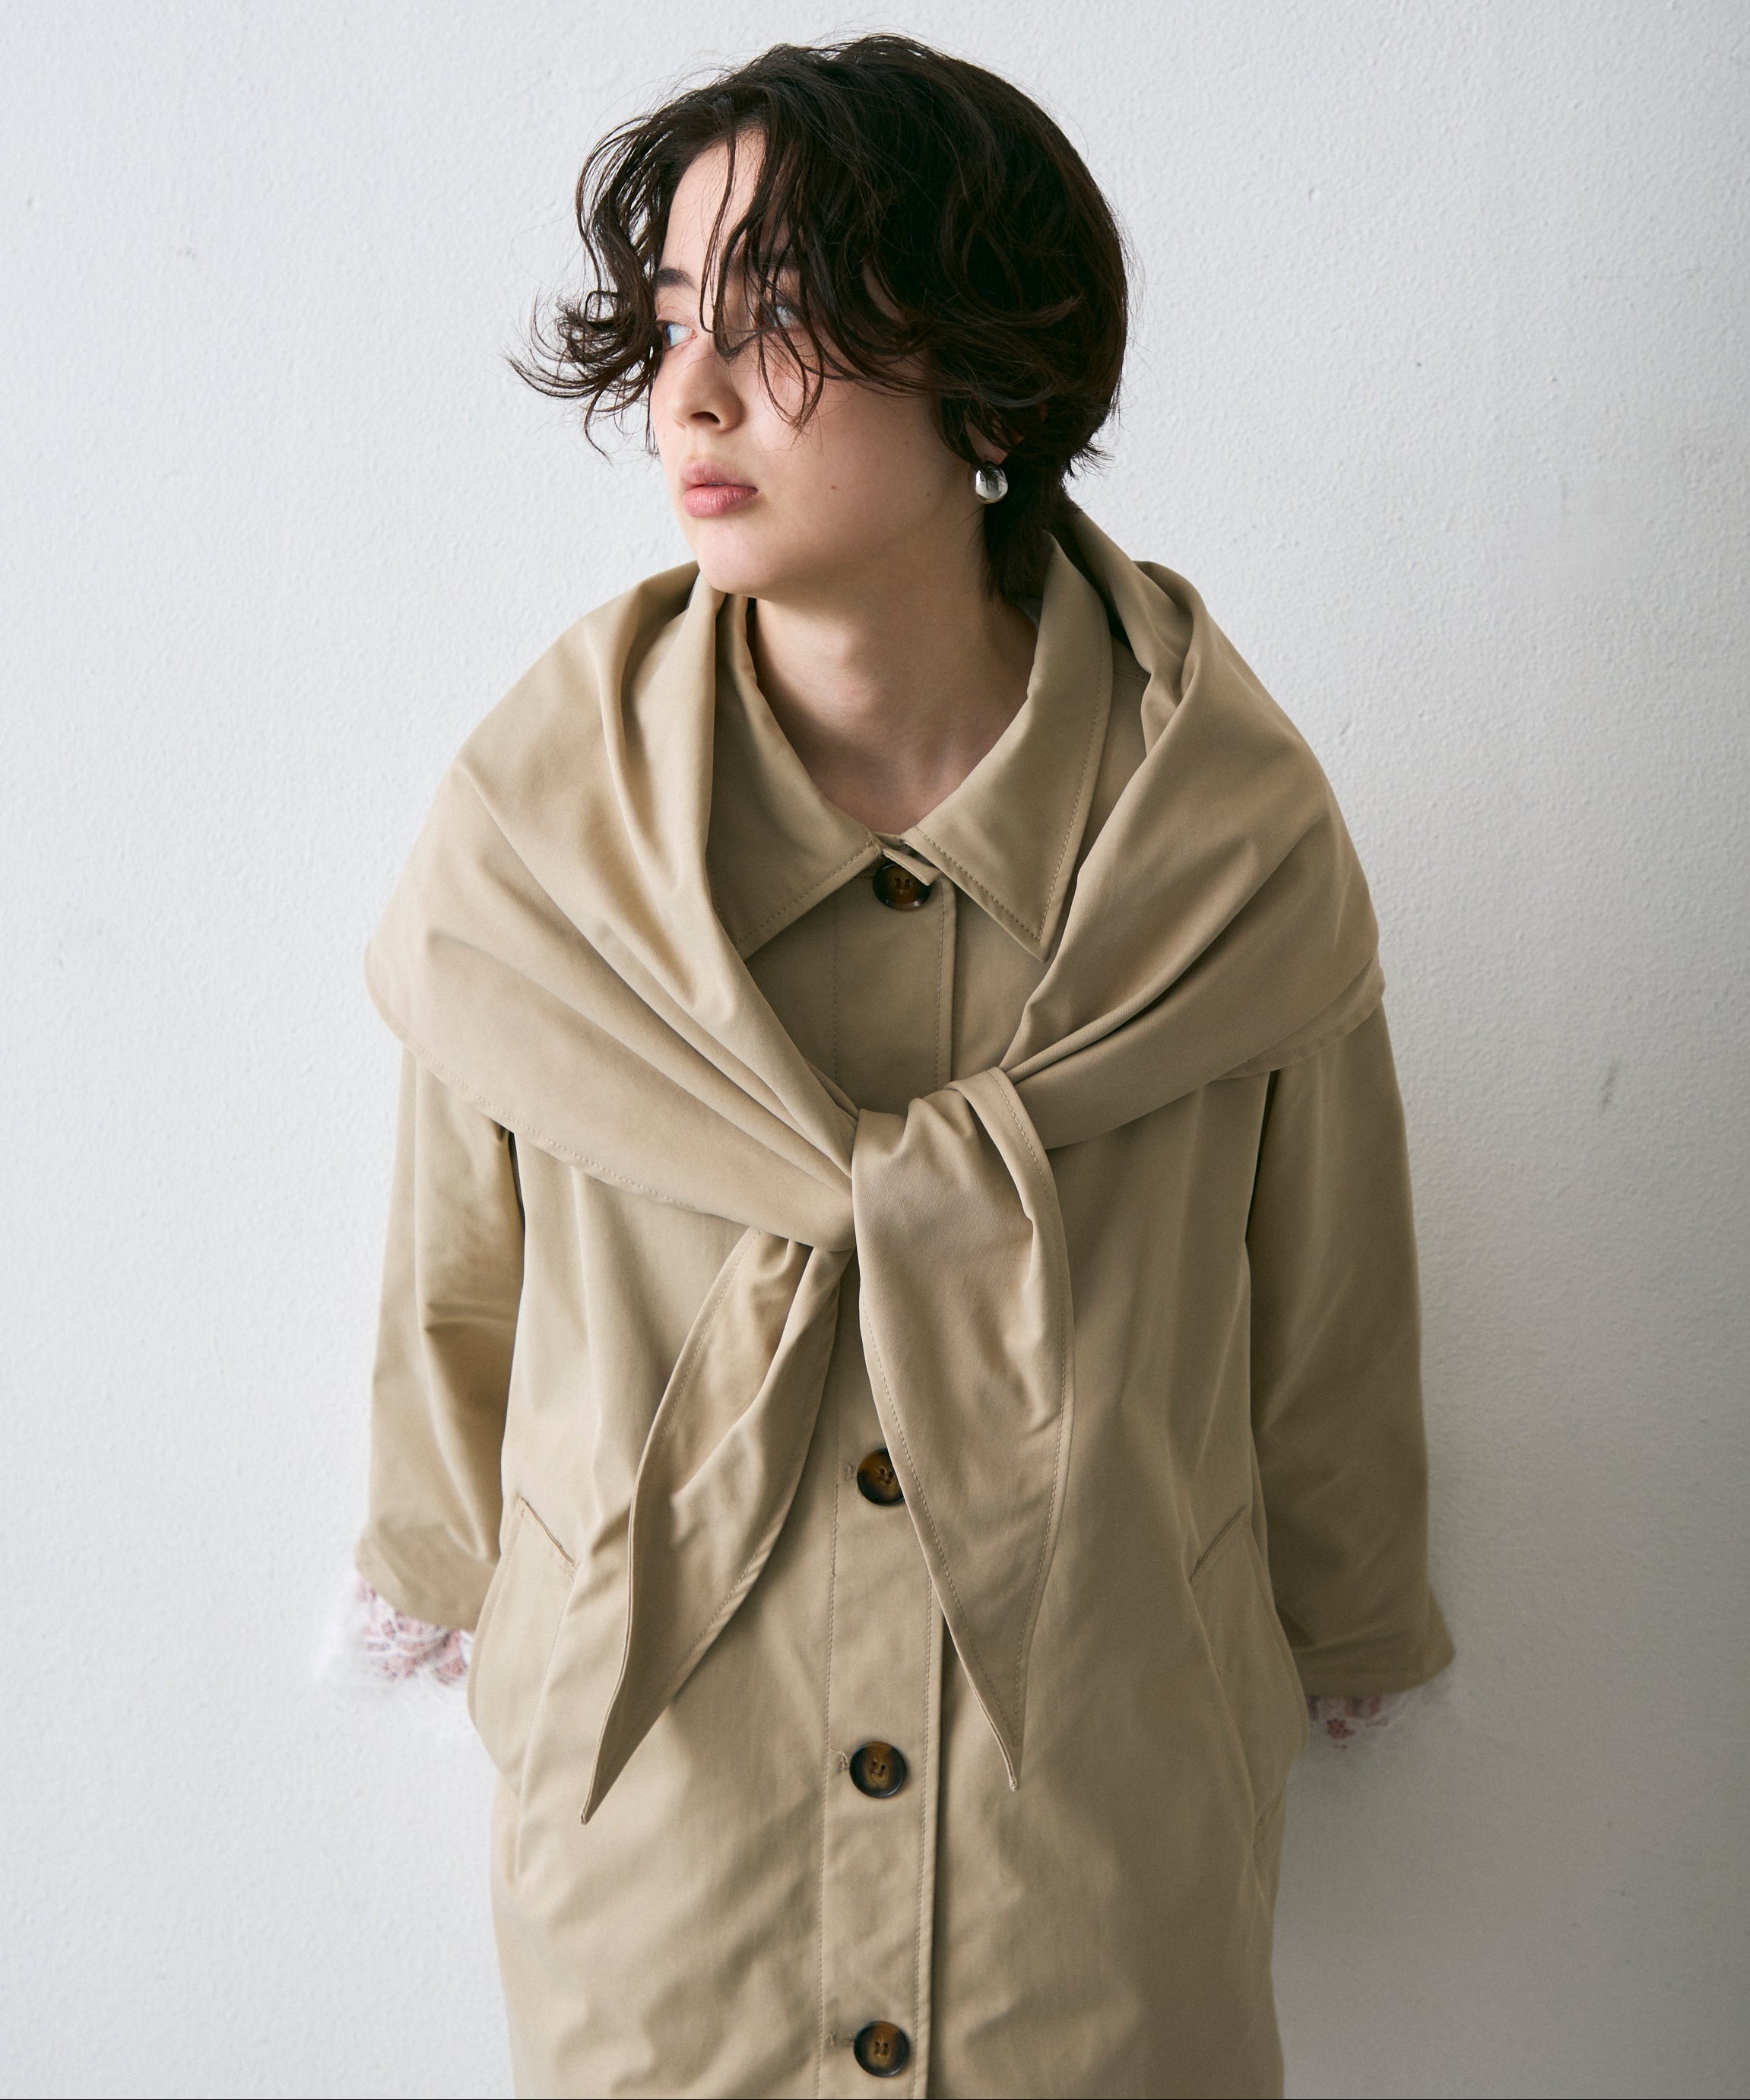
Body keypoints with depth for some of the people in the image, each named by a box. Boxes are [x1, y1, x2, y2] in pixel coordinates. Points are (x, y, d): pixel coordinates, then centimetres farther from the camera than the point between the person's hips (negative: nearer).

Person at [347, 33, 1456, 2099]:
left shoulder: (1233, 834, -13)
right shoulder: (538, 819, -13)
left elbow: (1322, 1310, 1)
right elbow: (453, 1292, 2)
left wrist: (1347, 1641, 13)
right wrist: (472, 1614, 14)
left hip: (1107, 1824, 0)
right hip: (658, 1810, 0)